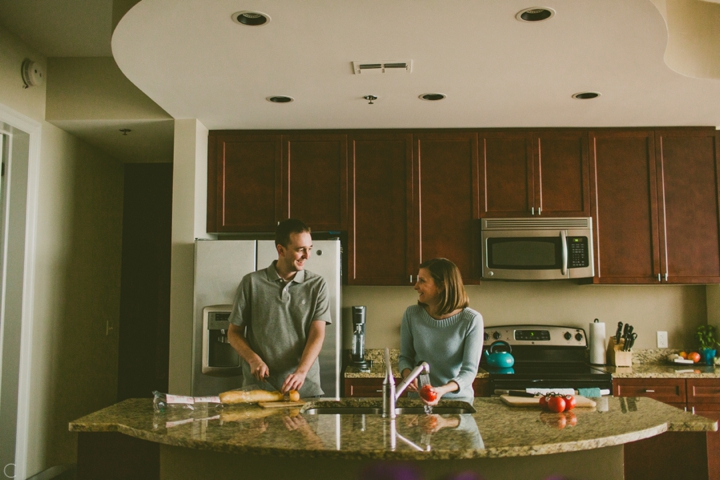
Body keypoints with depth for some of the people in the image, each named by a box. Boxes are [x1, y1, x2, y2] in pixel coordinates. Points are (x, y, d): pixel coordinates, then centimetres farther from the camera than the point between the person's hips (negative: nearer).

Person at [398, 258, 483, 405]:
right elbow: (405, 356, 7)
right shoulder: (412, 314, -2)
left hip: (457, 399, -1)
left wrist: (442, 390, -28)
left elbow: (469, 370, -12)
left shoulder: (472, 320, -11)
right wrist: (408, 374, -14)